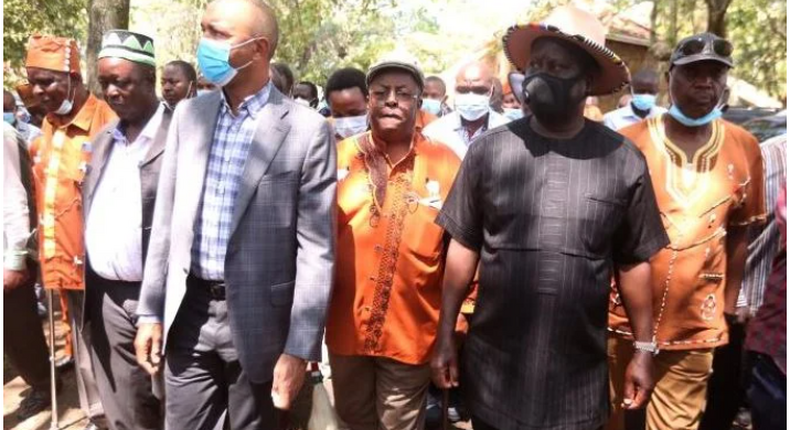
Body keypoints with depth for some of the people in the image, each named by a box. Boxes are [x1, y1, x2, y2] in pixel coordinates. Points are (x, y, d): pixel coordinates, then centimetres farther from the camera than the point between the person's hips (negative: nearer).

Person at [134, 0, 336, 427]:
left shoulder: (307, 130, -11)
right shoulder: (188, 114, 4)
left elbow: (316, 247, -11)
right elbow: (167, 219, 9)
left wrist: (299, 347, -13)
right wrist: (151, 310, 8)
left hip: (258, 318, -4)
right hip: (188, 313, 4)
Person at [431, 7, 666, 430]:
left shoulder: (623, 161, -4)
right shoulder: (488, 150, -4)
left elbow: (633, 262, 3)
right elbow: (464, 247, 0)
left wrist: (644, 349, 5)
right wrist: (445, 337, 0)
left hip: (579, 376, 0)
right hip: (491, 368, 0)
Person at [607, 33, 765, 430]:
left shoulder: (744, 148, 2)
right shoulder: (628, 142, -5)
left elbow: (738, 232, 9)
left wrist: (729, 306, 9)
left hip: (695, 325, 1)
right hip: (620, 315, -1)